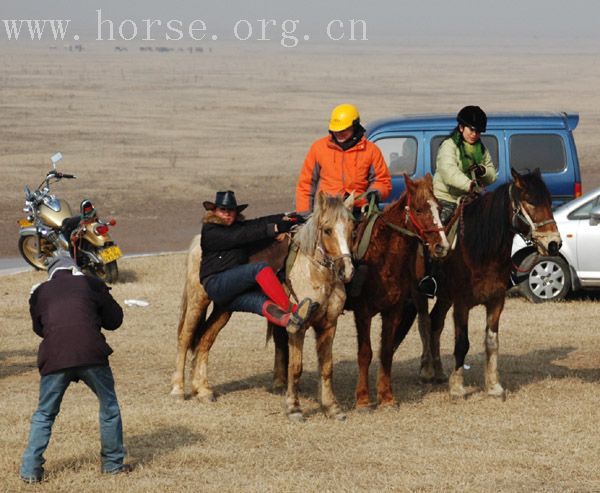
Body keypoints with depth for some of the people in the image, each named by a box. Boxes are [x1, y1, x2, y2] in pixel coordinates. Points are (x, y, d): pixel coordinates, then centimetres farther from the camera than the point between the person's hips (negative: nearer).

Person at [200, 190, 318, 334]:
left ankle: (289, 320, -51)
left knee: (262, 302, -23)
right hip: (216, 285, -6)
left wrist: (285, 218, -13)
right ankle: (291, 309, -33)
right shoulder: (210, 232, -2)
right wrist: (274, 229, -18)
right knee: (260, 268, -25)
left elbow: (259, 223, 5)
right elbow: (238, 237, -14)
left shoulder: (240, 226, 22)